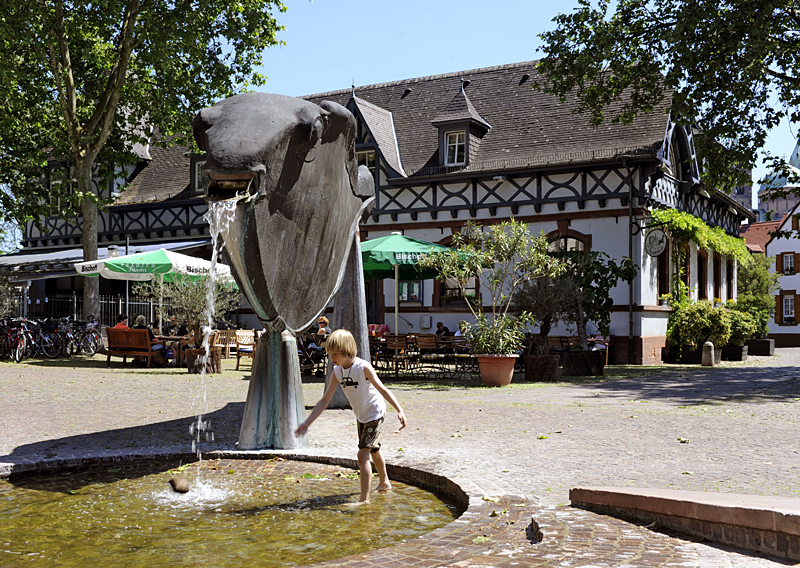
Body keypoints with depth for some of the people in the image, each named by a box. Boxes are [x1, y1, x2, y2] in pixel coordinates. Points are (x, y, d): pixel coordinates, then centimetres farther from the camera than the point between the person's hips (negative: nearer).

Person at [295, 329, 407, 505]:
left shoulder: (363, 367, -26)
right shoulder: (337, 372, -9)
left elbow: (382, 389, -25)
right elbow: (324, 401, -7)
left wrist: (399, 410, -33)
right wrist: (306, 423, -12)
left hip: (375, 414, -7)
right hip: (360, 416, 7)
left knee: (363, 453, -17)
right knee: (373, 450, 25)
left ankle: (364, 498, -12)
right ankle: (384, 482, 48)